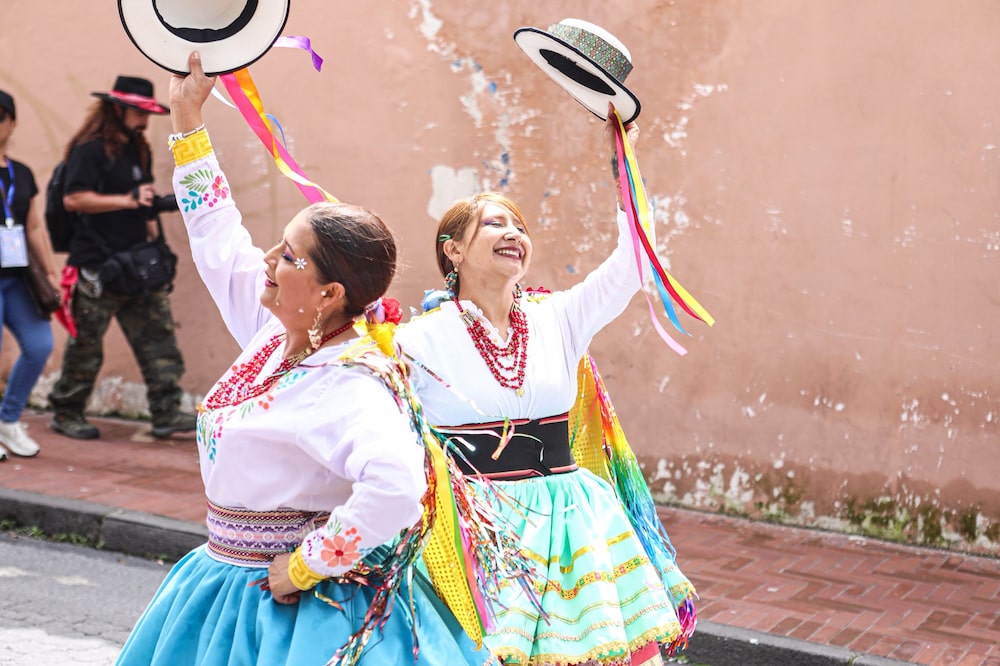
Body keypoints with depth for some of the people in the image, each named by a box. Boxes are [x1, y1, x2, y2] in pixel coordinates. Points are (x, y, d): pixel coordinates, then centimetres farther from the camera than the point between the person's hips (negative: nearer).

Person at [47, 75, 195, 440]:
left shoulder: (138, 150, 17)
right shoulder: (89, 149, -9)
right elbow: (74, 198, -20)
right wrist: (127, 200, -21)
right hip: (97, 267, -8)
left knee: (157, 335, 1)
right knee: (85, 344, 2)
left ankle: (167, 413, 2)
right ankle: (65, 413, 17)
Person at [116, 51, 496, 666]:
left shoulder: (350, 384, -26)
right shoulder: (277, 333, 1)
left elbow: (395, 487, -43)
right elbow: (220, 241, 14)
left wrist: (303, 567, -30)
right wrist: (187, 117, 17)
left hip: (306, 609, -9)